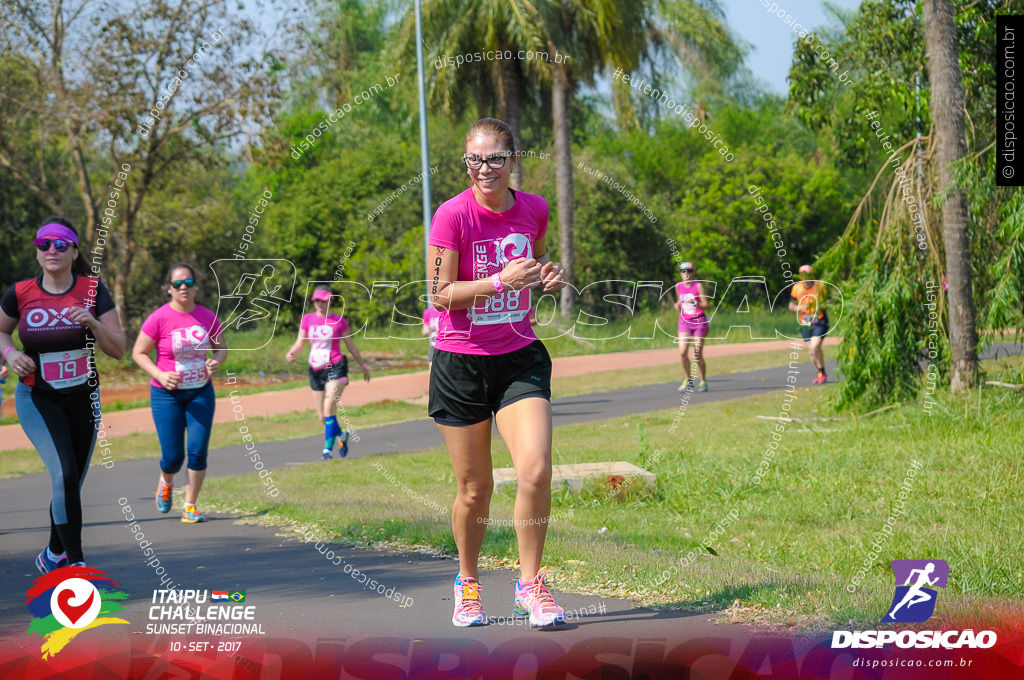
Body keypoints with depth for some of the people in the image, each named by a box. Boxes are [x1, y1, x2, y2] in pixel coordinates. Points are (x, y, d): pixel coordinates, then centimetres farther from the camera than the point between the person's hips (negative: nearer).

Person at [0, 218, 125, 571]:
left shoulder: (93, 290, -7)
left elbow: (118, 350, -8)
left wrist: (92, 322, -25)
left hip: (83, 397, 2)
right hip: (37, 399, -2)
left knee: (70, 483, 12)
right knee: (64, 474, -20)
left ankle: (54, 554, 34)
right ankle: (76, 563, -16)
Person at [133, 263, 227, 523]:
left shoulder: (207, 317, -1)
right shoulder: (159, 318, -11)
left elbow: (221, 347, 13)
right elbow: (138, 353, -5)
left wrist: (216, 362, -9)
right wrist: (160, 375, -19)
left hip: (201, 393, 3)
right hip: (167, 394, -3)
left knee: (198, 451, -7)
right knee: (173, 456, -3)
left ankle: (190, 506, 7)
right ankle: (165, 482, 33)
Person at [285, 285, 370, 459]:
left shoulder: (338, 321, 1)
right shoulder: (307, 319, 7)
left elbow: (350, 344, 10)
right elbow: (300, 342, 5)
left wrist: (363, 365, 15)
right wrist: (291, 353, -17)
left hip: (335, 368, -4)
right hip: (316, 371, 4)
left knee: (329, 408, -21)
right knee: (322, 417, 7)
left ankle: (328, 448, -19)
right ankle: (341, 435, 35)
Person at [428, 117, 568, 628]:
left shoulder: (534, 209, 1)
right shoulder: (452, 215, -12)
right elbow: (440, 294, -12)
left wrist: (549, 274, -1)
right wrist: (500, 281, -24)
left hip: (520, 356, 2)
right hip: (461, 362, -2)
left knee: (535, 471, -16)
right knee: (474, 489, 5)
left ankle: (530, 584, 0)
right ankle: (467, 583, 29)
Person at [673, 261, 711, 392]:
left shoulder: (698, 286, -8)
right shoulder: (678, 286, 5)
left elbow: (707, 305, -9)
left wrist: (695, 303, -26)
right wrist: (678, 305, 1)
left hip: (699, 322, -3)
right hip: (684, 321, 3)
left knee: (698, 355, -2)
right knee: (682, 352, -10)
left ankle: (703, 381, 16)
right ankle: (688, 380, 7)